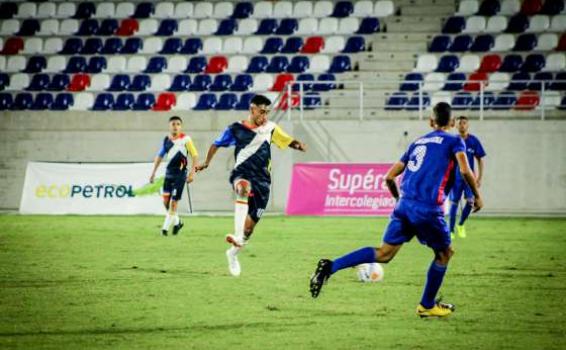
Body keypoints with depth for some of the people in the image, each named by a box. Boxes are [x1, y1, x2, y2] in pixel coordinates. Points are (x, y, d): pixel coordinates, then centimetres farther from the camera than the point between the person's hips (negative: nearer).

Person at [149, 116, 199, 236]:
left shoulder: (185, 139, -7)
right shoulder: (166, 140, 8)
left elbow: (195, 156, -6)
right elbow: (159, 156, 18)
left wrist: (192, 172, -13)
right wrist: (153, 172, 16)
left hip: (180, 174, -5)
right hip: (169, 172, 5)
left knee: (174, 202, -7)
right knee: (166, 200, 5)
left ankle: (165, 227, -2)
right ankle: (177, 221, 25)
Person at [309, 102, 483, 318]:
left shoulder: (418, 142, 23)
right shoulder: (453, 141, 7)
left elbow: (390, 177, 21)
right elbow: (465, 171, -10)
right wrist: (476, 195, 4)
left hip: (404, 205, 5)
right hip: (428, 209, -5)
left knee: (384, 253, 2)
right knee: (444, 253, 17)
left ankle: (330, 267, -15)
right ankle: (427, 306, 21)